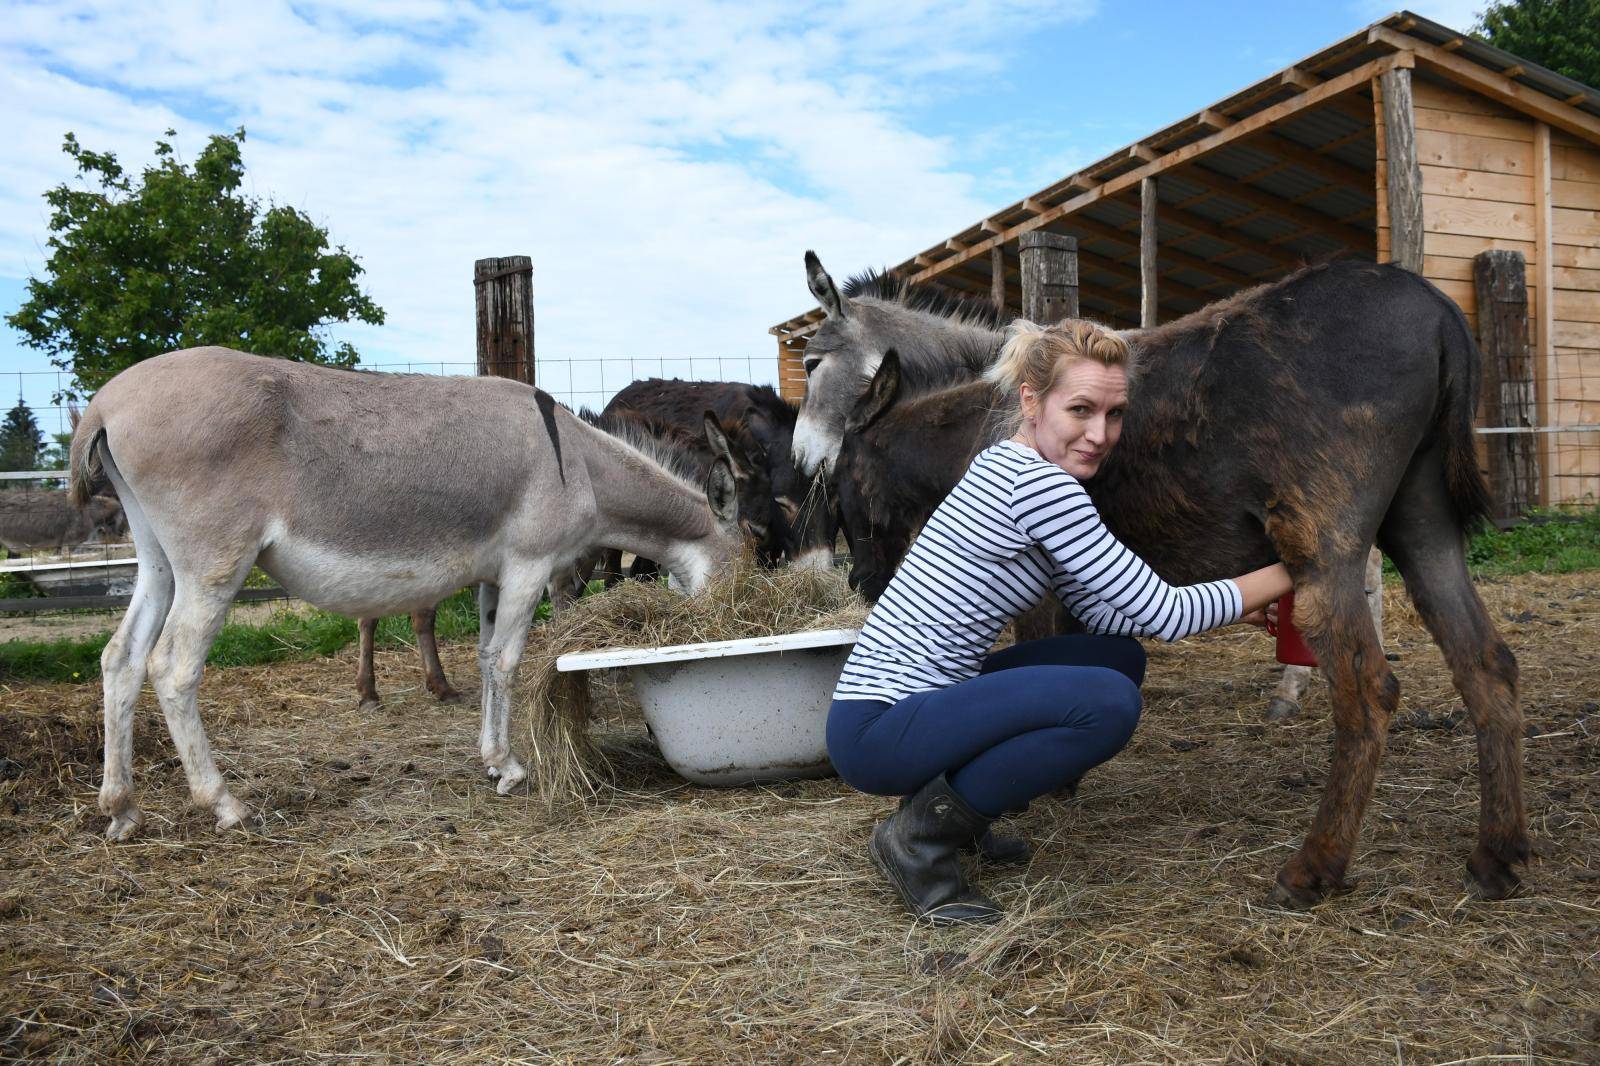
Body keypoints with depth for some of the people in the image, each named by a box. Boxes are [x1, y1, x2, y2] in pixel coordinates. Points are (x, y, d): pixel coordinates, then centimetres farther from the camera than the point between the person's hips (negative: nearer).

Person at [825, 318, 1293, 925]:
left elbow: (1103, 612, 15)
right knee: (1108, 703, -25)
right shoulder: (1038, 484, -18)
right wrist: (1285, 576, -1)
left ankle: (955, 808, 13)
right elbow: (1163, 613, -14)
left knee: (1121, 657, 12)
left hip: (914, 701, 10)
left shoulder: (1005, 467, 12)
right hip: (877, 731, -10)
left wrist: (1238, 611, 14)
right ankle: (920, 835, -8)